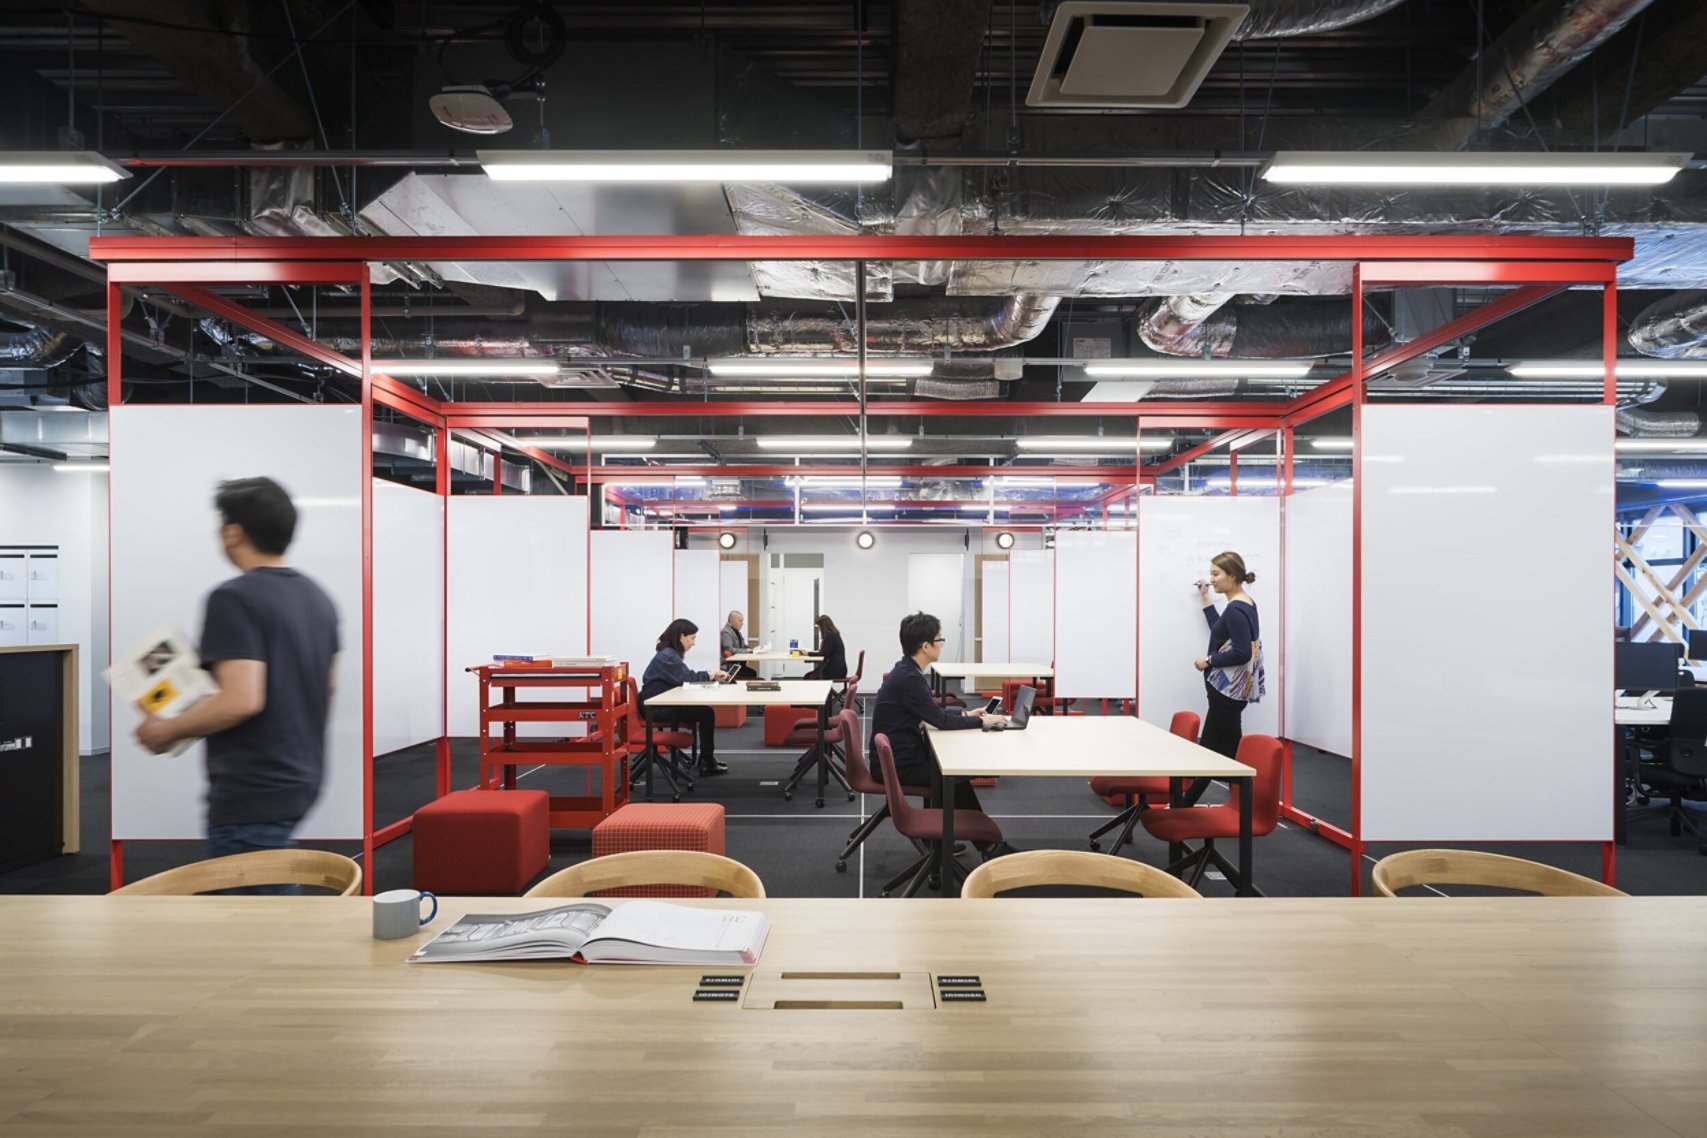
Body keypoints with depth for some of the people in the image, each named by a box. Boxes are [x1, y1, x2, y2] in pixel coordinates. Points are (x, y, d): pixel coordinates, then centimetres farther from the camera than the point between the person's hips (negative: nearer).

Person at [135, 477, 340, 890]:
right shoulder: (317, 596, 9)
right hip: (302, 778, 9)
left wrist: (167, 730, -12)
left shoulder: (234, 598, -17)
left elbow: (242, 699, -26)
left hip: (251, 791, -9)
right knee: (271, 887, 22)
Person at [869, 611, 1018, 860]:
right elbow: (940, 720, -20)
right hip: (896, 764, -10)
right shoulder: (909, 678, -25)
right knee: (957, 775, -1)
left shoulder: (907, 671, 6)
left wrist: (965, 714, 11)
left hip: (899, 755, 10)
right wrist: (982, 721, -10)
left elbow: (933, 710, 19)